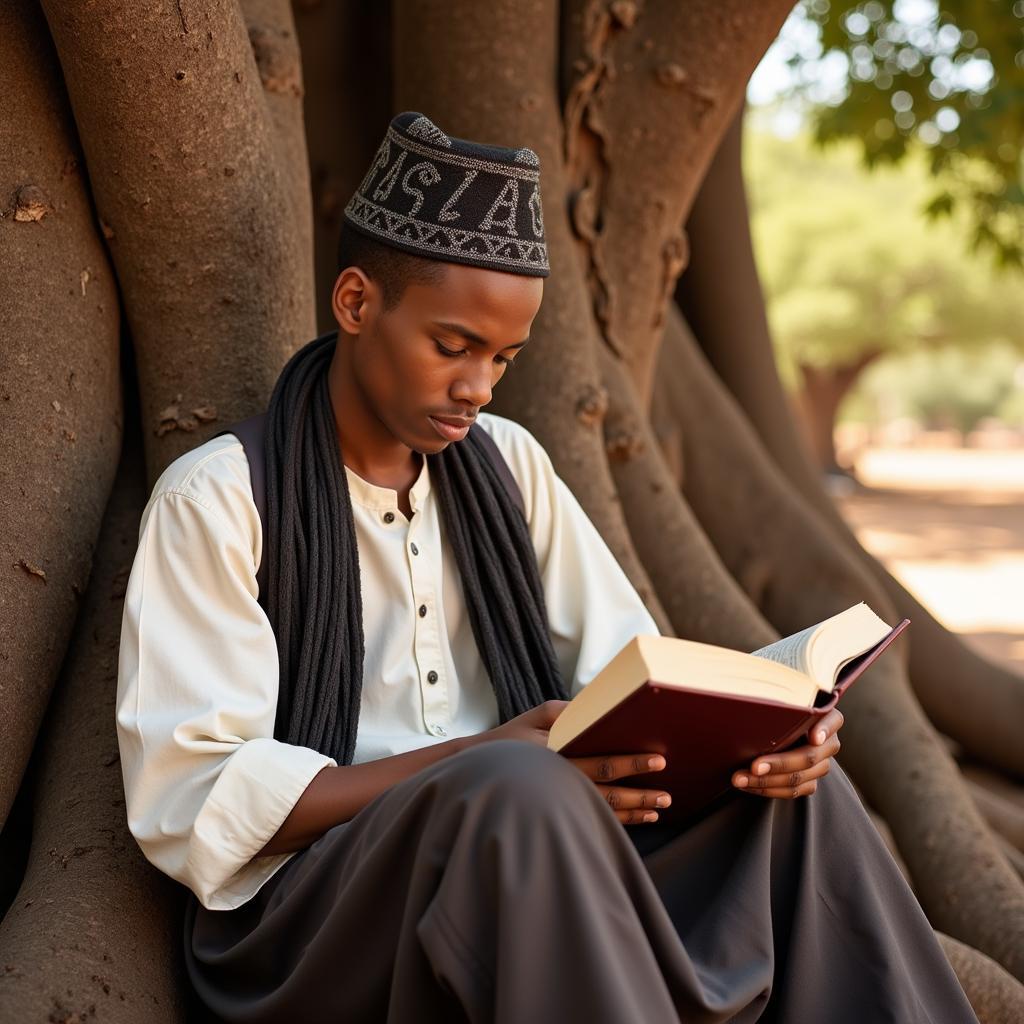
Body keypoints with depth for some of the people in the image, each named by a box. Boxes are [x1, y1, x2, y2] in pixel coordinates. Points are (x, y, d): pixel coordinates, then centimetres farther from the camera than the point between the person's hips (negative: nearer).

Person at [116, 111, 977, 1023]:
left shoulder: (508, 465, 12)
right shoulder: (218, 499, -6)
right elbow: (196, 802, -13)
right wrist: (478, 763, -24)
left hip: (536, 862, 6)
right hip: (313, 905, -5)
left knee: (795, 794, -16)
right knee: (521, 791, -36)